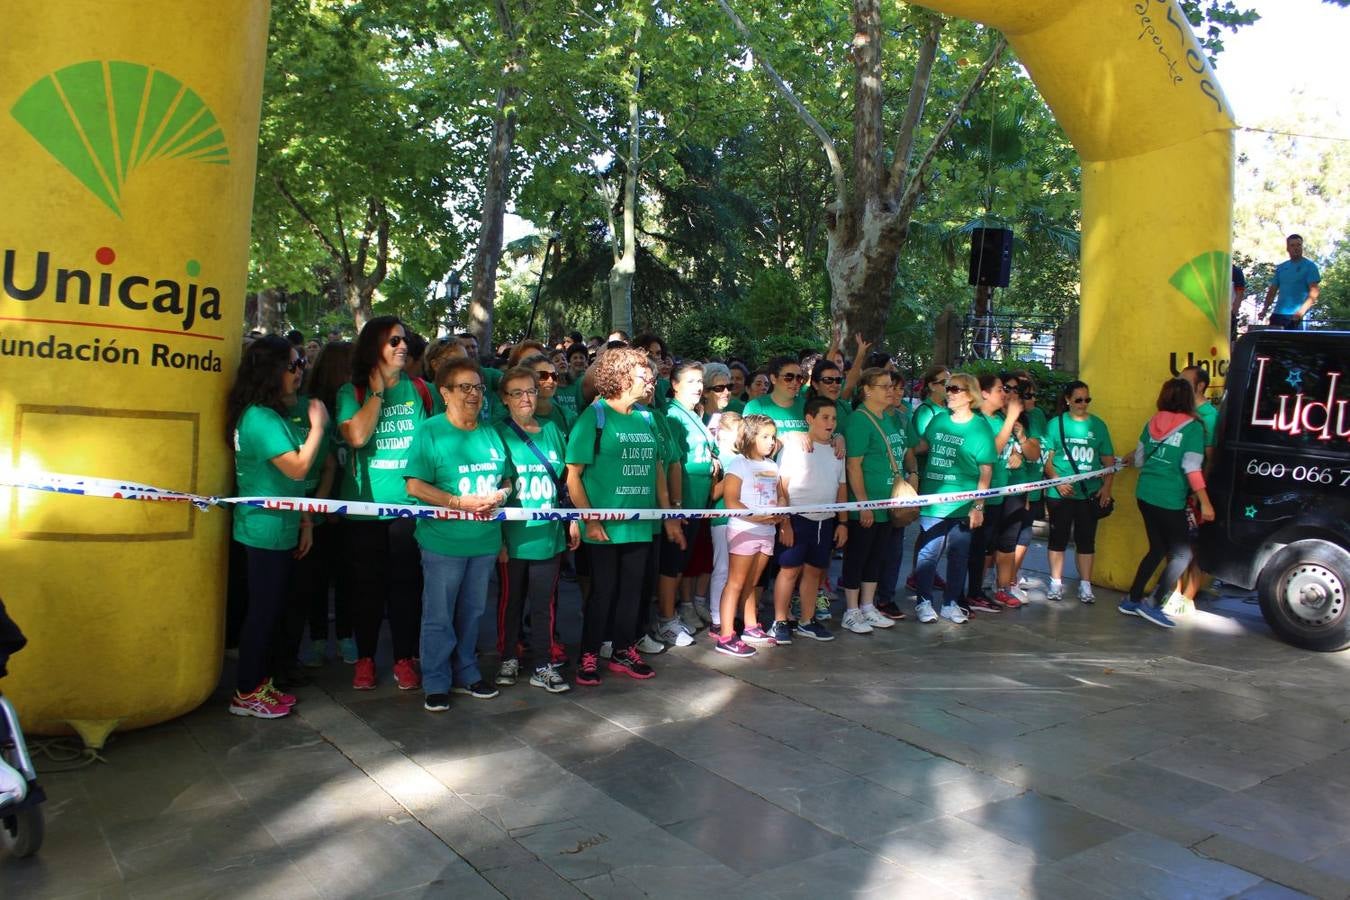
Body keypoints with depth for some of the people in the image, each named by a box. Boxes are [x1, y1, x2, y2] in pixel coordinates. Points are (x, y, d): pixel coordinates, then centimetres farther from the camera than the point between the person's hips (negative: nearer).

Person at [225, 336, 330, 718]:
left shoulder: (272, 414, 13)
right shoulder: (260, 418, -18)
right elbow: (297, 468, -22)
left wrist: (303, 523, 14)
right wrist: (318, 426, -13)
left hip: (278, 530, 10)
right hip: (267, 531, -10)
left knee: (269, 609, 16)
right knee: (263, 611, 0)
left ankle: (260, 682, 27)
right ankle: (247, 694, 12)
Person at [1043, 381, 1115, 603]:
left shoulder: (1098, 425, 5)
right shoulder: (1056, 424, 0)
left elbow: (1108, 460, 8)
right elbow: (1046, 458, -3)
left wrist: (1106, 487, -3)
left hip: (1090, 493, 2)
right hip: (1060, 493, -2)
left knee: (1086, 539, 8)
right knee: (1059, 537, 6)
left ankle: (1085, 585, 16)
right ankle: (1056, 583, 15)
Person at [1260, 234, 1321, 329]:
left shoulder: (1310, 266, 0)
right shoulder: (1281, 267, 16)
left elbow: (1314, 292, -10)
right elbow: (1272, 290, 18)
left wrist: (1302, 311, -24)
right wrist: (1264, 309, 3)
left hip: (1296, 316, -5)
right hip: (1278, 313, 5)